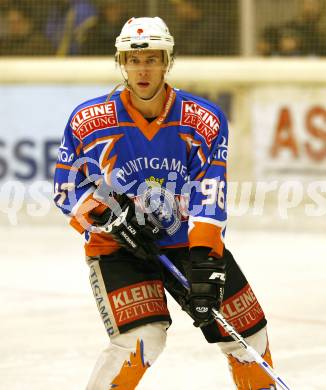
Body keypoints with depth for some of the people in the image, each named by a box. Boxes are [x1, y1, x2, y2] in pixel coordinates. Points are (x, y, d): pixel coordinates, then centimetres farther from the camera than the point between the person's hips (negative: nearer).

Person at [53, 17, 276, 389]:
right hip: (117, 247, -3)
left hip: (188, 242, 3)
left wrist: (204, 258, -27)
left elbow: (208, 195, -16)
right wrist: (111, 217, -19)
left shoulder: (204, 120, -8)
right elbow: (66, 191, -3)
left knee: (247, 334, 4)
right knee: (144, 337, -26)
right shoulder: (88, 121, -9)